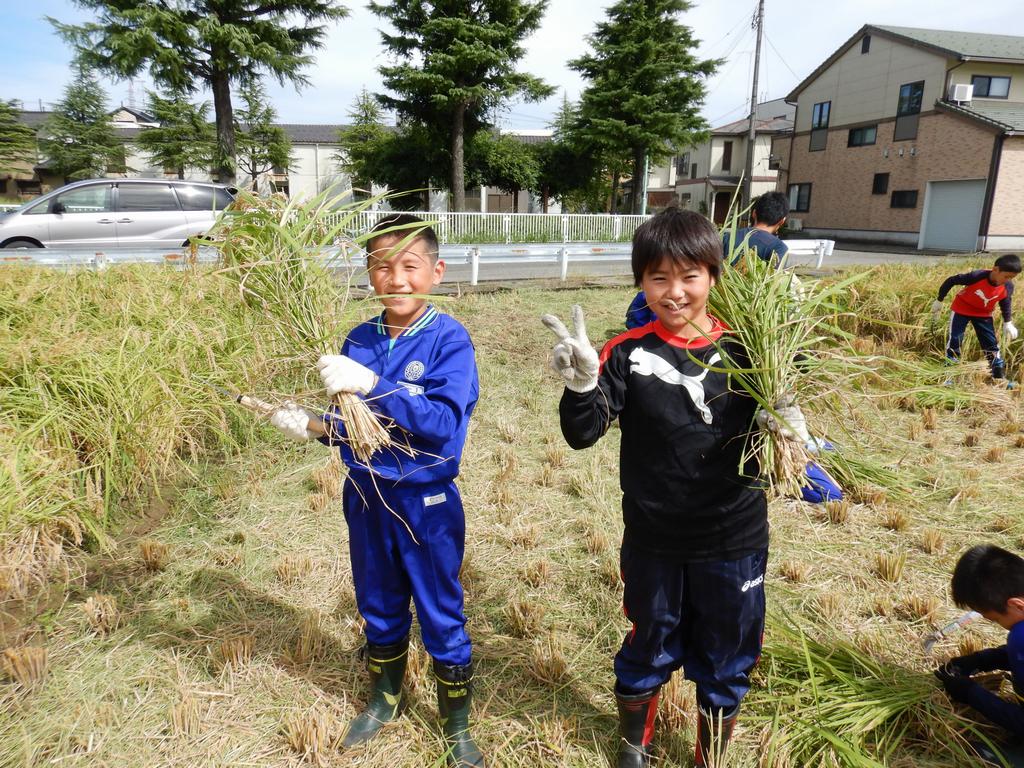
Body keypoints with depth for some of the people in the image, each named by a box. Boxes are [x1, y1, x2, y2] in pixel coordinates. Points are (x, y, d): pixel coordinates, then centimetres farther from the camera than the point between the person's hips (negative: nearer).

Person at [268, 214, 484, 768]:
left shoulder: (449, 339, -16)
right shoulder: (360, 340, -1)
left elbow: (444, 422, -27)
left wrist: (371, 385, -33)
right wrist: (315, 426, -12)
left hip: (427, 502, -5)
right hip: (365, 496, 5)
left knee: (441, 617, 12)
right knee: (378, 609, 23)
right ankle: (386, 699, 50)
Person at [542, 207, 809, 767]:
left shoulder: (743, 350, -5)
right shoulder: (628, 354, -9)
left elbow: (766, 437, 1)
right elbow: (583, 433, -15)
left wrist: (786, 429, -22)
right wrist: (581, 383, -35)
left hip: (734, 540, 1)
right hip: (653, 541, -1)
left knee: (725, 662, 19)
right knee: (649, 649, 20)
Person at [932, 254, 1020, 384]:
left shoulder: (1008, 287, -20)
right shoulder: (977, 276, -34)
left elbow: (1006, 303, 2)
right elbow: (951, 281, -22)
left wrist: (1008, 323, 1)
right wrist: (939, 301, -12)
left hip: (984, 314, 4)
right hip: (962, 309, -4)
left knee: (991, 344, 3)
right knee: (955, 341, -7)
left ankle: (1000, 377, 13)